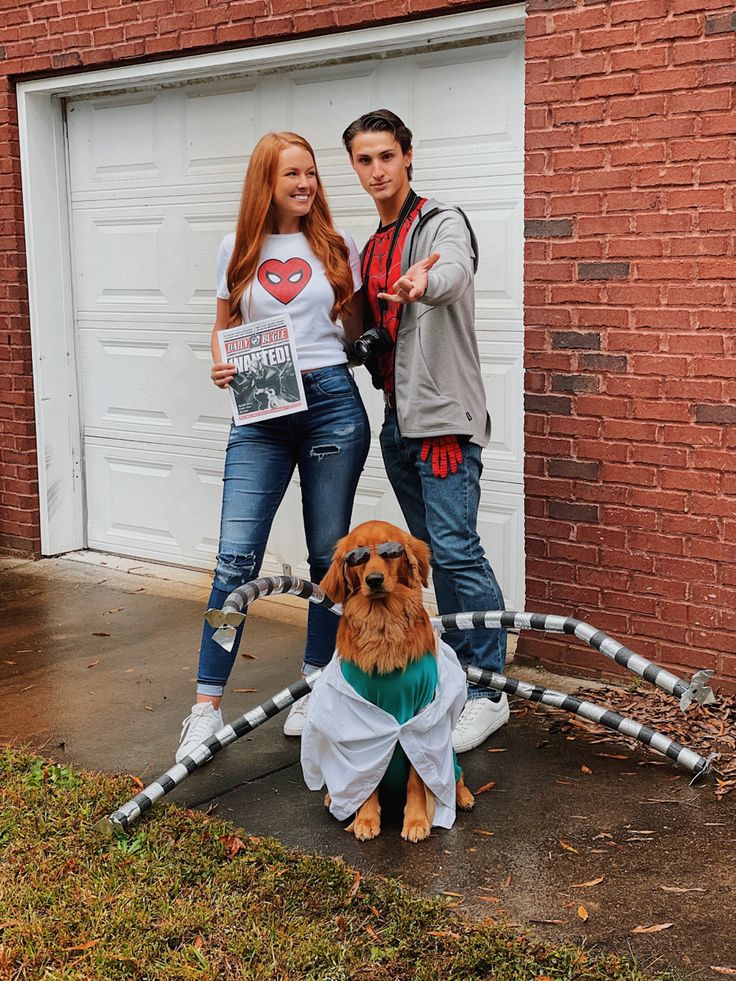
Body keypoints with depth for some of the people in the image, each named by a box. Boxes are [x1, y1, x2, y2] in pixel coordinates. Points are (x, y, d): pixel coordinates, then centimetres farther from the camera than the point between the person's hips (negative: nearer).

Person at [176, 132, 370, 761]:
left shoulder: (337, 247, 6)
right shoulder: (238, 251, 7)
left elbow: (353, 331, 13)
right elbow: (224, 326, 16)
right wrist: (221, 367, -5)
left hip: (331, 403, 0)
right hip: (260, 414, 0)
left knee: (328, 555, 7)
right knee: (236, 558, -7)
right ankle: (207, 709, 1)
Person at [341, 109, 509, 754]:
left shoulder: (441, 223, -7)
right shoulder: (370, 248, 18)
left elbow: (454, 272, -32)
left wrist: (424, 282, -55)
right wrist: (366, 344, 3)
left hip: (445, 416, -8)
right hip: (398, 421, 8)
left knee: (456, 550, -11)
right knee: (432, 550, 14)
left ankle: (488, 691, -1)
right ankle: (457, 669, 26)